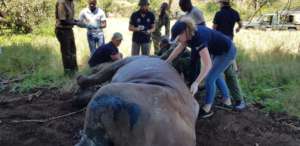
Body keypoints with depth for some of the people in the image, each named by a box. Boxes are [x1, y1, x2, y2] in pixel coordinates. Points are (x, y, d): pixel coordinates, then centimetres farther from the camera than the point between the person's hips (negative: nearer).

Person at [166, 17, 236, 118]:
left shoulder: (199, 38, -37)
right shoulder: (190, 34, -11)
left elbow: (208, 65, -44)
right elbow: (178, 49, 4)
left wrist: (196, 83, -49)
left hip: (227, 52, -9)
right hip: (218, 51, 9)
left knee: (209, 78, -7)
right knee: (216, 76, 22)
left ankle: (207, 109, 7)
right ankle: (227, 101, 38)